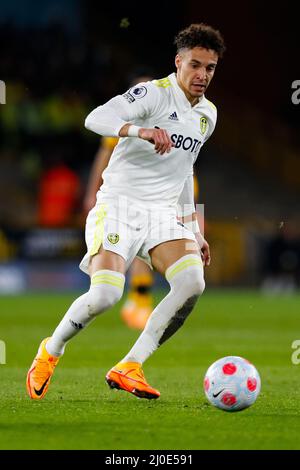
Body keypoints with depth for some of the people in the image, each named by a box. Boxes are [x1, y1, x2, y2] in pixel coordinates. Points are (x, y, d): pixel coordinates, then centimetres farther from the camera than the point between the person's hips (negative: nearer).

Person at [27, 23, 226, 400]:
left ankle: (128, 368, -10)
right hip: (119, 205, -6)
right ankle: (50, 352, 8)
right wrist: (141, 131, -45)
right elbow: (95, 119, -27)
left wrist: (194, 230, 26)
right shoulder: (153, 93, -11)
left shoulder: (207, 114, 13)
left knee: (192, 283, -19)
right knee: (105, 295, -23)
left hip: (164, 213, 6)